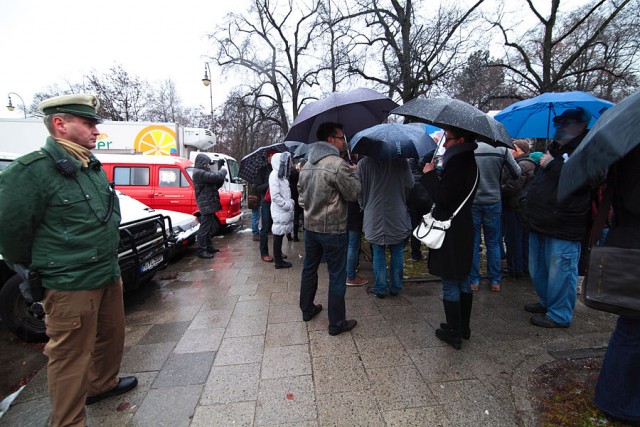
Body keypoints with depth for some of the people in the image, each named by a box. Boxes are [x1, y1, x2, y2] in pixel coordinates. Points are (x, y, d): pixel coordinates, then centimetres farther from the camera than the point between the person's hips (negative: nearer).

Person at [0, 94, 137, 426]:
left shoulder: (93, 167, 8)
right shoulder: (31, 171, -16)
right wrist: (35, 273, 1)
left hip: (109, 275, 8)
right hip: (70, 285, -8)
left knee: (111, 336, 23)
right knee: (71, 357, 5)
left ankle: (102, 384, 47)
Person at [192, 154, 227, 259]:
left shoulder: (202, 172, 20)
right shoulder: (199, 173, -13)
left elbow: (215, 185, 16)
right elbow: (215, 177, -24)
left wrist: (221, 177, -1)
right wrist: (223, 170, -4)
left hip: (209, 204, 11)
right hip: (206, 205, -10)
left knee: (214, 226, 18)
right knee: (205, 227, -6)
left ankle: (208, 246, 30)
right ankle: (201, 250, 2)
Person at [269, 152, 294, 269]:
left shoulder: (282, 175, 16)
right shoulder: (274, 175, -13)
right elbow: (275, 196, -20)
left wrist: (290, 202, 8)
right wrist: (287, 205, -15)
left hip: (284, 210, 9)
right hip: (279, 211, -9)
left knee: (280, 234, 14)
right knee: (278, 235, -1)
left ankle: (278, 257, 24)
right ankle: (278, 261, 8)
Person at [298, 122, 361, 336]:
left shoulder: (307, 165, 8)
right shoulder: (338, 164, -18)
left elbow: (300, 190, 19)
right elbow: (354, 194, -12)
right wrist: (352, 172, 2)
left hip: (310, 226, 8)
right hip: (332, 229, -8)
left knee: (309, 269, 20)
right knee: (337, 276, 4)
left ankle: (307, 309, 36)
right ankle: (337, 323, 15)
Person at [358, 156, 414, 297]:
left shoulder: (363, 163, -5)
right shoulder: (401, 161, -4)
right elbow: (409, 184, 0)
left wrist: (364, 206, 14)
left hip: (374, 216, 0)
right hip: (397, 215, 1)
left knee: (378, 253, 9)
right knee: (397, 252, 13)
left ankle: (380, 289, 17)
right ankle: (395, 287, 24)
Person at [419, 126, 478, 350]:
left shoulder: (457, 164, -20)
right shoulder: (469, 163, 11)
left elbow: (442, 198, -23)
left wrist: (430, 174, -12)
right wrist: (435, 175, 9)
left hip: (450, 233, -10)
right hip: (463, 229, 10)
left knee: (450, 284, 3)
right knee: (462, 280, 19)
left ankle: (454, 333, 16)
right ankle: (463, 327, 34)